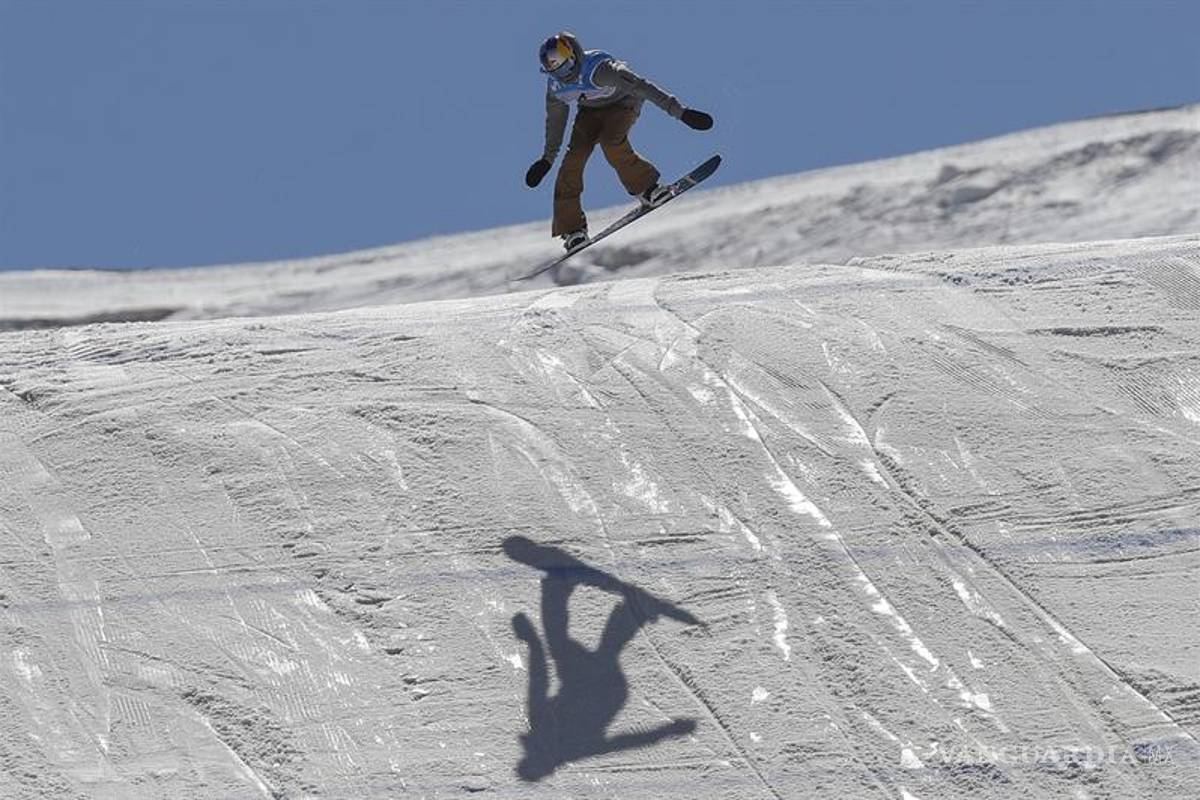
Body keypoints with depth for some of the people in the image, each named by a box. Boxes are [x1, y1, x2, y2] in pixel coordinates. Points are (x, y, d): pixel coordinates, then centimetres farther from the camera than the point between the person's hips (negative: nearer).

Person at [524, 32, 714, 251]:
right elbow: (555, 119, 2)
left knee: (611, 143, -34)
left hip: (622, 104, -5)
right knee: (574, 157, -14)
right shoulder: (555, 85, -17)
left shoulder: (598, 69, -37)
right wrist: (548, 157, 11)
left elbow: (641, 86, -39)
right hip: (590, 110, 5)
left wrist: (678, 111, -44)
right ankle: (571, 229, -10)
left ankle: (646, 188, -14)